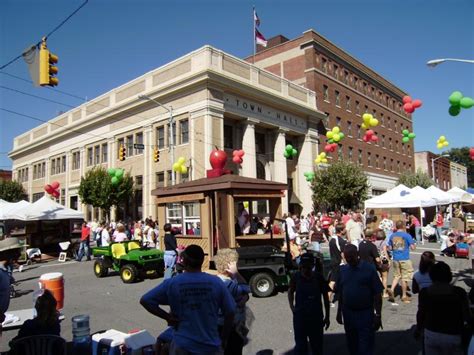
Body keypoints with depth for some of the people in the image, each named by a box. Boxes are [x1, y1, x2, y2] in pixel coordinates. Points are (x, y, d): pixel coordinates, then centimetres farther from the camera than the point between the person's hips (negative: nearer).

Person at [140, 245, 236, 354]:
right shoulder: (216, 282, -8)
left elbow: (145, 300, -8)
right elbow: (230, 312, -4)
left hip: (182, 346, 0)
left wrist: (167, 317, -4)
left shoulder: (172, 283, -9)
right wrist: (223, 341, 9)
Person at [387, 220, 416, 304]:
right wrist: (412, 243, 11)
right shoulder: (407, 235, -8)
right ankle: (404, 296, 16)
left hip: (395, 259, 4)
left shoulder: (392, 236, 5)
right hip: (405, 259, -4)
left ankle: (391, 289, -3)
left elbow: (390, 247, 7)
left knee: (396, 275, 16)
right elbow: (413, 247, -9)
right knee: (405, 277, 7)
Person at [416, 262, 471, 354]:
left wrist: (418, 329, 18)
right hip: (453, 336, -1)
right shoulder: (459, 292, -15)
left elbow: (421, 314, 1)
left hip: (431, 334, 2)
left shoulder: (424, 292, -10)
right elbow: (467, 317, -11)